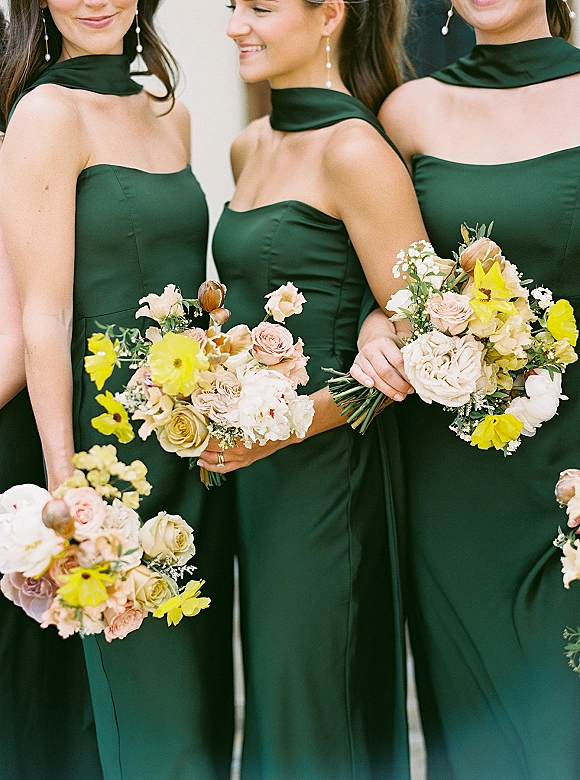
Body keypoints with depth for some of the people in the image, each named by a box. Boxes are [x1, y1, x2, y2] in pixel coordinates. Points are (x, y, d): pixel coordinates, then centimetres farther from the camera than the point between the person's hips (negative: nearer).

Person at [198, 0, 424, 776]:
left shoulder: (356, 151, -14)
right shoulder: (250, 147, 11)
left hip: (323, 471, -8)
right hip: (251, 466, 8)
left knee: (315, 718, 2)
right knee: (270, 686, 17)